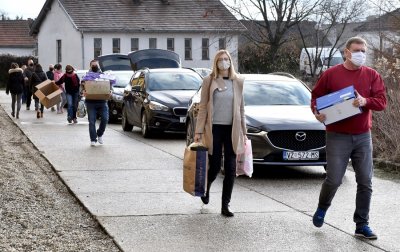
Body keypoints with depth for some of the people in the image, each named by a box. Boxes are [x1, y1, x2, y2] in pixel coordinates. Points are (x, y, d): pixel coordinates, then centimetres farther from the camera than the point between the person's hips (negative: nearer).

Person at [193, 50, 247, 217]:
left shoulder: (238, 81, 7)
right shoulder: (209, 81, 0)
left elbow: (241, 108, 10)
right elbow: (202, 107, 0)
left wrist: (243, 132, 8)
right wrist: (199, 131, -5)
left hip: (232, 129, 2)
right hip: (214, 128, -2)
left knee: (230, 169, 0)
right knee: (215, 167, 1)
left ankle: (225, 206, 8)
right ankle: (206, 188, 35)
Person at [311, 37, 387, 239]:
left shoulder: (372, 75, 5)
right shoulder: (331, 74, 1)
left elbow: (382, 101, -1)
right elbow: (316, 96, 8)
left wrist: (365, 101, -20)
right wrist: (316, 112, -10)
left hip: (363, 137, 2)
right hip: (337, 137, -2)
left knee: (365, 182, 2)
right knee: (334, 179, -3)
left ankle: (362, 225, 11)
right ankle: (322, 208, 28)